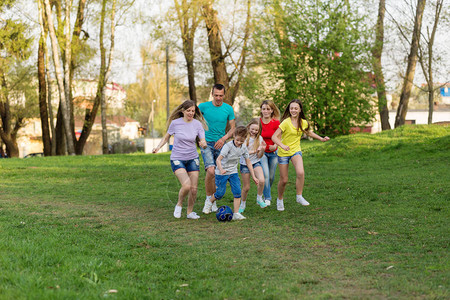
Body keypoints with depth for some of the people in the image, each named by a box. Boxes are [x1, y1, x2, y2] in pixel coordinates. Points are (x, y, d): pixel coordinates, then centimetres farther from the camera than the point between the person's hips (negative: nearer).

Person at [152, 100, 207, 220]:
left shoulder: (197, 124, -4)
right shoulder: (175, 123, -8)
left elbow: (203, 141, -4)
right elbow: (166, 137, 7)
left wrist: (203, 143, -28)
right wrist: (158, 147, -7)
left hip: (193, 159, 3)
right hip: (177, 159, -3)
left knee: (194, 189, -1)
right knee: (186, 185, -22)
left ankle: (190, 212, 22)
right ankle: (179, 204, 7)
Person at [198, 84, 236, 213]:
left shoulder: (228, 109, 1)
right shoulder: (203, 106, -4)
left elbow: (233, 128, 6)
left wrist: (224, 138, -10)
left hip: (221, 144, 3)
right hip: (207, 143, -3)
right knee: (211, 171, -21)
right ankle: (208, 198, -4)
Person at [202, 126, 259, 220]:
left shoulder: (244, 148, -4)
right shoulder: (228, 146, -22)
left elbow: (248, 162, 6)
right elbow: (218, 159, -29)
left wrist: (253, 176, 5)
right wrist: (221, 169, -48)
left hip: (233, 172, 5)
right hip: (222, 173, -5)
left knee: (237, 191, -8)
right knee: (220, 193, 1)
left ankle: (236, 214, -3)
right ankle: (209, 202, 32)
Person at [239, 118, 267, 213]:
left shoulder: (259, 139, -2)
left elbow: (259, 156, -2)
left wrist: (262, 150, -23)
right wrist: (255, 151, -31)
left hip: (256, 163, 1)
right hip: (244, 164, -1)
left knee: (261, 180, -24)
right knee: (246, 187, 3)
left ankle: (259, 199, -1)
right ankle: (243, 204, 28)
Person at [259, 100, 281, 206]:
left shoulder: (276, 123, -10)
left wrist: (275, 146, -25)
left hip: (273, 152, 1)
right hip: (262, 152, -1)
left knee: (271, 176, 9)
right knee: (265, 174, -17)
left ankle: (267, 194, 35)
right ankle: (267, 198, -9)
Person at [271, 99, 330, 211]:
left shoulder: (303, 123, -1)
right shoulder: (286, 122, -17)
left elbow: (309, 132, 23)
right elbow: (274, 137, -22)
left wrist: (321, 139, 16)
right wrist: (282, 145, -38)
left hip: (296, 151, 3)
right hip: (283, 153, -3)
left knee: (300, 173, -26)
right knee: (283, 180, 3)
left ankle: (299, 197, -10)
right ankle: (280, 200, 29)